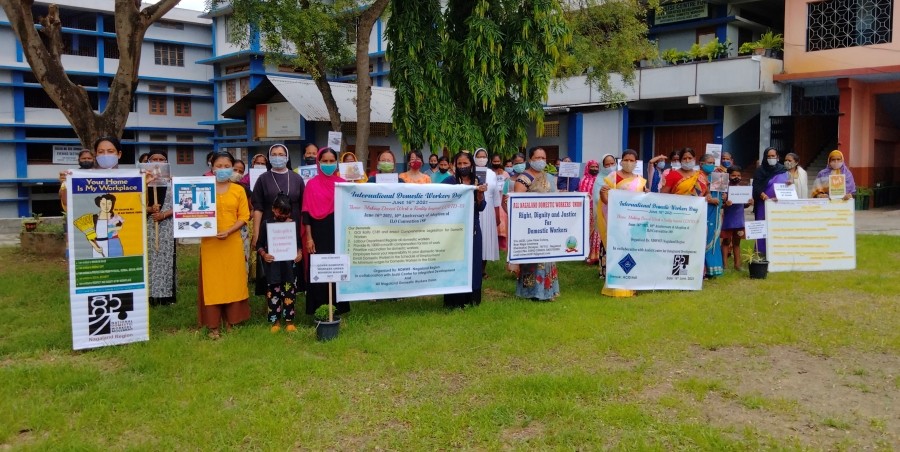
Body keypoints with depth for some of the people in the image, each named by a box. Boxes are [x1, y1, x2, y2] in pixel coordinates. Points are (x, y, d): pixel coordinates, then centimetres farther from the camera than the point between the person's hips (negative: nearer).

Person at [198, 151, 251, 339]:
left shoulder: (239, 190, 5)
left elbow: (243, 217, 0)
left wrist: (228, 231, -13)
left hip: (232, 242, 1)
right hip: (210, 242, -1)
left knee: (233, 281, 4)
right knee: (211, 282, 1)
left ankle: (230, 321, 16)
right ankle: (213, 325, 5)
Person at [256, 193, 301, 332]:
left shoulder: (293, 225, 5)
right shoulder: (267, 225, 1)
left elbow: (299, 243, 11)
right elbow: (260, 244, 3)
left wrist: (299, 253, -7)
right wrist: (263, 254, -14)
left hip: (289, 265, 1)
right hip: (273, 266, -1)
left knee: (290, 293, 5)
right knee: (273, 294, 6)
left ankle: (289, 321, 16)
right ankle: (275, 321, 17)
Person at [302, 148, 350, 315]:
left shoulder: (343, 184, 5)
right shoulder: (312, 184, 0)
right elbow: (307, 213, -2)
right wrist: (309, 238, -8)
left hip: (338, 234, 2)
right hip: (319, 234, -1)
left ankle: (338, 308, 16)